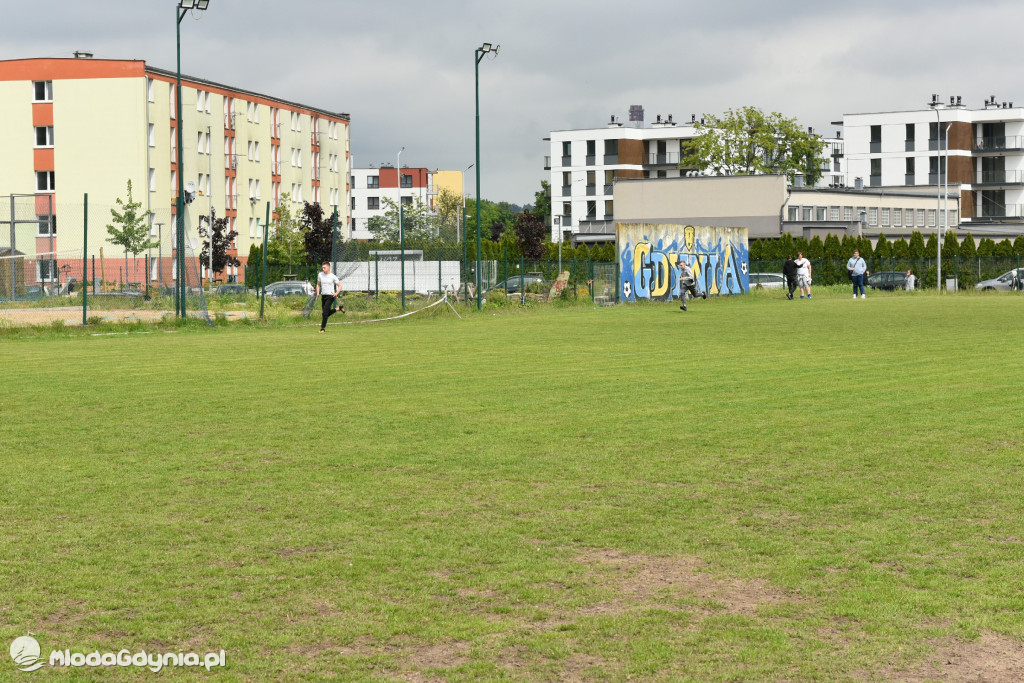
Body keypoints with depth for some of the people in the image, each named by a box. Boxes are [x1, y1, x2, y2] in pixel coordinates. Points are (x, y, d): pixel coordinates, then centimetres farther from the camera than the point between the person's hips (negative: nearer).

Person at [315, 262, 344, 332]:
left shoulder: (333, 276, -7)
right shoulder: (320, 275, 6)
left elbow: (340, 286, -2)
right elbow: (318, 284, 19)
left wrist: (336, 293, -19)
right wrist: (318, 292, 3)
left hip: (330, 296, -6)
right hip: (323, 296, 6)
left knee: (325, 312, -15)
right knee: (327, 312, 14)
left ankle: (323, 328, -8)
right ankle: (339, 309, 38)